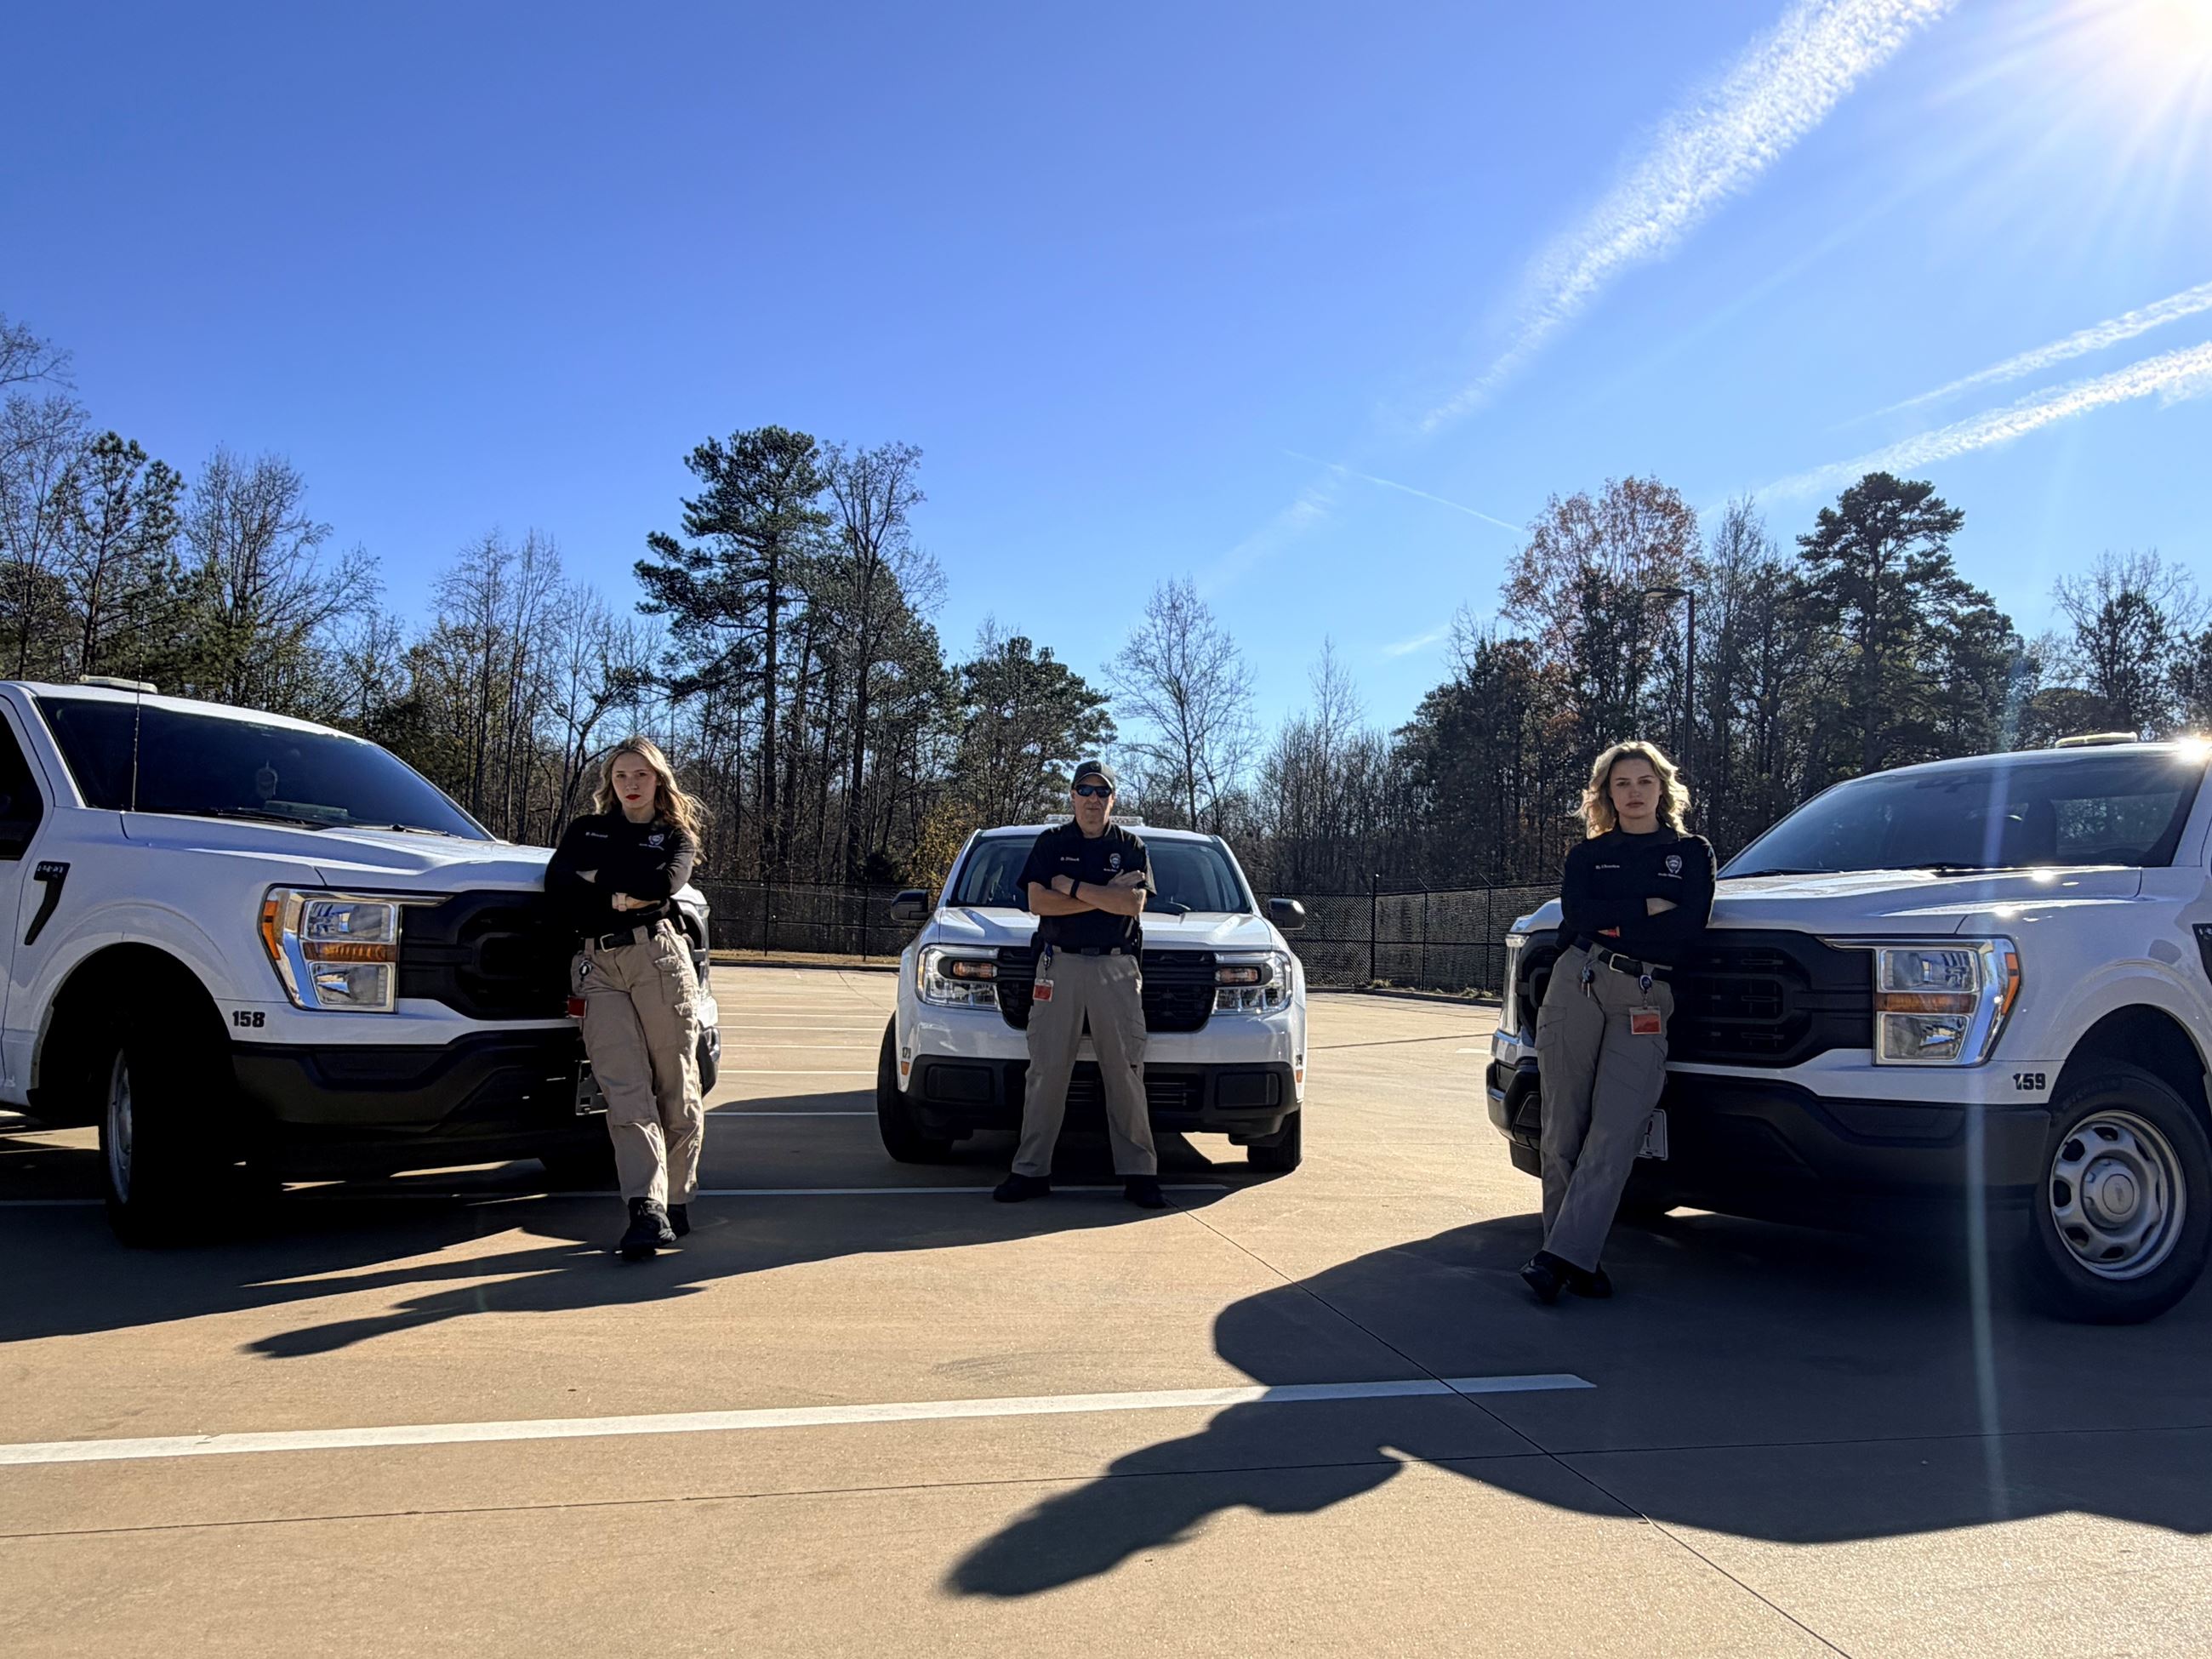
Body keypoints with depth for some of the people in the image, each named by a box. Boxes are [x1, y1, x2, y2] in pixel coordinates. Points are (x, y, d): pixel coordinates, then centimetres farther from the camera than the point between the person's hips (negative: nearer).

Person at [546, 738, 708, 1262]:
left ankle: (676, 1201, 9)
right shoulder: (586, 829, 24)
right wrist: (621, 897, -4)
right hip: (598, 967, 1)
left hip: (659, 958, -1)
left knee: (675, 1086, -2)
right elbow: (558, 881, 4)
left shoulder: (676, 836, 17)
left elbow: (665, 883, -6)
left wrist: (600, 876, 0)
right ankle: (646, 1211, -20)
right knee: (626, 1091, -12)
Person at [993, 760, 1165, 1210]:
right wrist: (1107, 894, -7)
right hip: (1059, 965, 0)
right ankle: (1031, 1170, 5)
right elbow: (1038, 902, -4)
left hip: (1117, 967, 0)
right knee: (1046, 1071, -1)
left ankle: (1138, 1173, 5)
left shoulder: (1130, 846, 9)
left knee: (1126, 1072, 0)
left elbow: (1134, 904, -7)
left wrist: (1074, 888, -9)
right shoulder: (1051, 843, 9)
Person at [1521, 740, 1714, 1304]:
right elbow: (1575, 913, -2)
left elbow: (1689, 925, -2)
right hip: (1577, 984, 2)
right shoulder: (1588, 854, 19)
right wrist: (1647, 909, -3)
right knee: (1563, 1131, -3)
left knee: (1614, 1136, -14)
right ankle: (1576, 1257, 5)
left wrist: (1611, 923, -3)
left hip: (1646, 1001, -1)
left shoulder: (1692, 852, 16)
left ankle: (1563, 1257, -15)